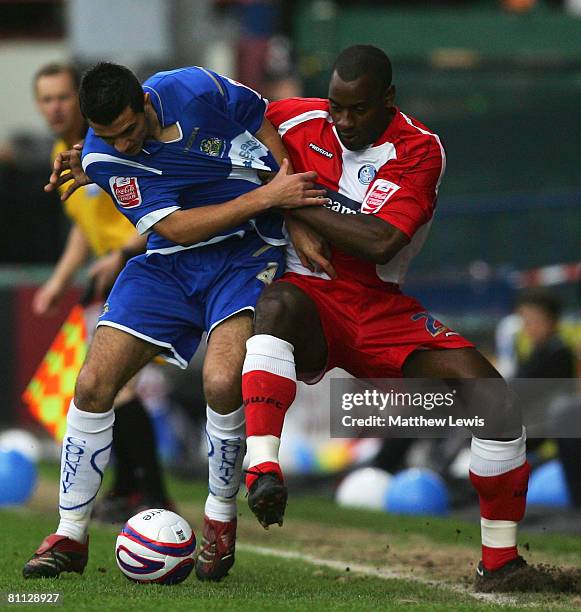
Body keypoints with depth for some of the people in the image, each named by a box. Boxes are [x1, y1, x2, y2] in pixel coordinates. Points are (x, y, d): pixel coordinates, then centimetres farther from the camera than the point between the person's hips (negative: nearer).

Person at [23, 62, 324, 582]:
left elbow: (266, 124, 3)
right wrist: (265, 197, -25)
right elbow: (176, 227, -19)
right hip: (169, 265, 2)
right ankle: (70, 536, 7)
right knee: (93, 383, -8)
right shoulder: (103, 157, -14)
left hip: (245, 254, -2)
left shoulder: (195, 89, -16)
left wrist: (297, 215, -3)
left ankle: (221, 519, -1)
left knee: (222, 381, -26)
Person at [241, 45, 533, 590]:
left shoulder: (420, 151, -7)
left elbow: (381, 242, -20)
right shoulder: (300, 122, -1)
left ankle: (500, 560, 1)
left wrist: (294, 203, -17)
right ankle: (261, 469, -53)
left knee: (491, 398, -15)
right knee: (277, 304, -40)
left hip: (380, 308, 1)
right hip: (309, 298, -1)